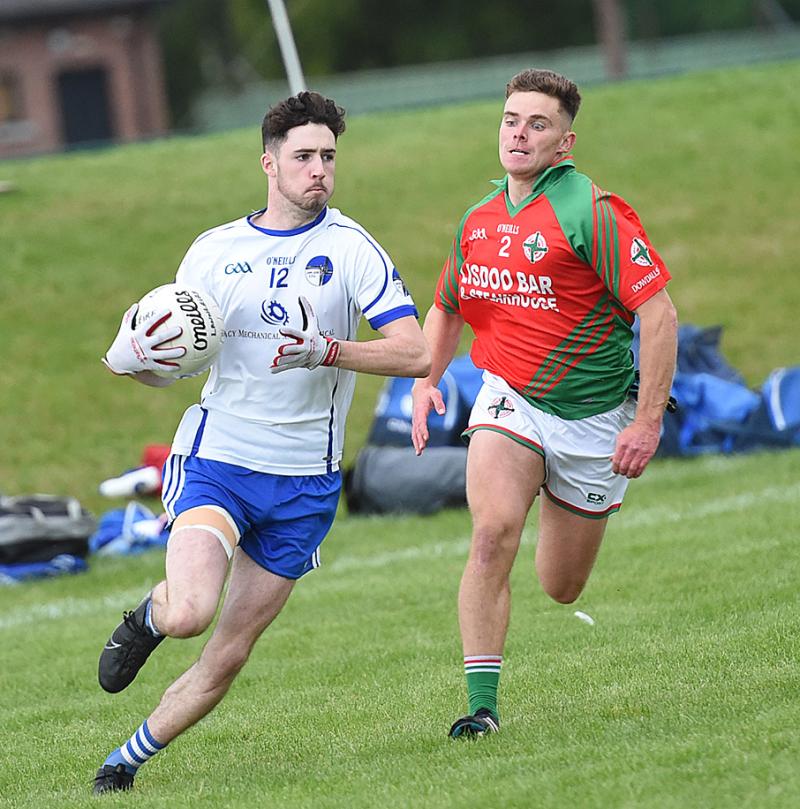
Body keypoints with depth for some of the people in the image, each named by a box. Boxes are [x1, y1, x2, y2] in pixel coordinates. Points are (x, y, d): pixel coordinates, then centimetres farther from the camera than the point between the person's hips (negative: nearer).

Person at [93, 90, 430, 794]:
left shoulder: (350, 247, -4)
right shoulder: (213, 250, 4)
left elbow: (415, 353, -12)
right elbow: (172, 362, 14)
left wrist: (327, 351, -26)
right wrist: (141, 358, -10)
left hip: (304, 481, 0)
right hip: (216, 459, 0)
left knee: (226, 660, 3)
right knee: (189, 615, -25)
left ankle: (130, 758, 23)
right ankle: (149, 615, 11)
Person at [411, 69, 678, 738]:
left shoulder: (592, 212, -15)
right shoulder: (479, 221, 4)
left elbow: (660, 313, -17)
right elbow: (446, 308, 23)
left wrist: (649, 421, -21)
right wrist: (425, 380, 6)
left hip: (594, 418, -3)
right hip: (510, 401, 3)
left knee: (561, 589, 10)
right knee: (494, 532, -25)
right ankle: (482, 704, -21)